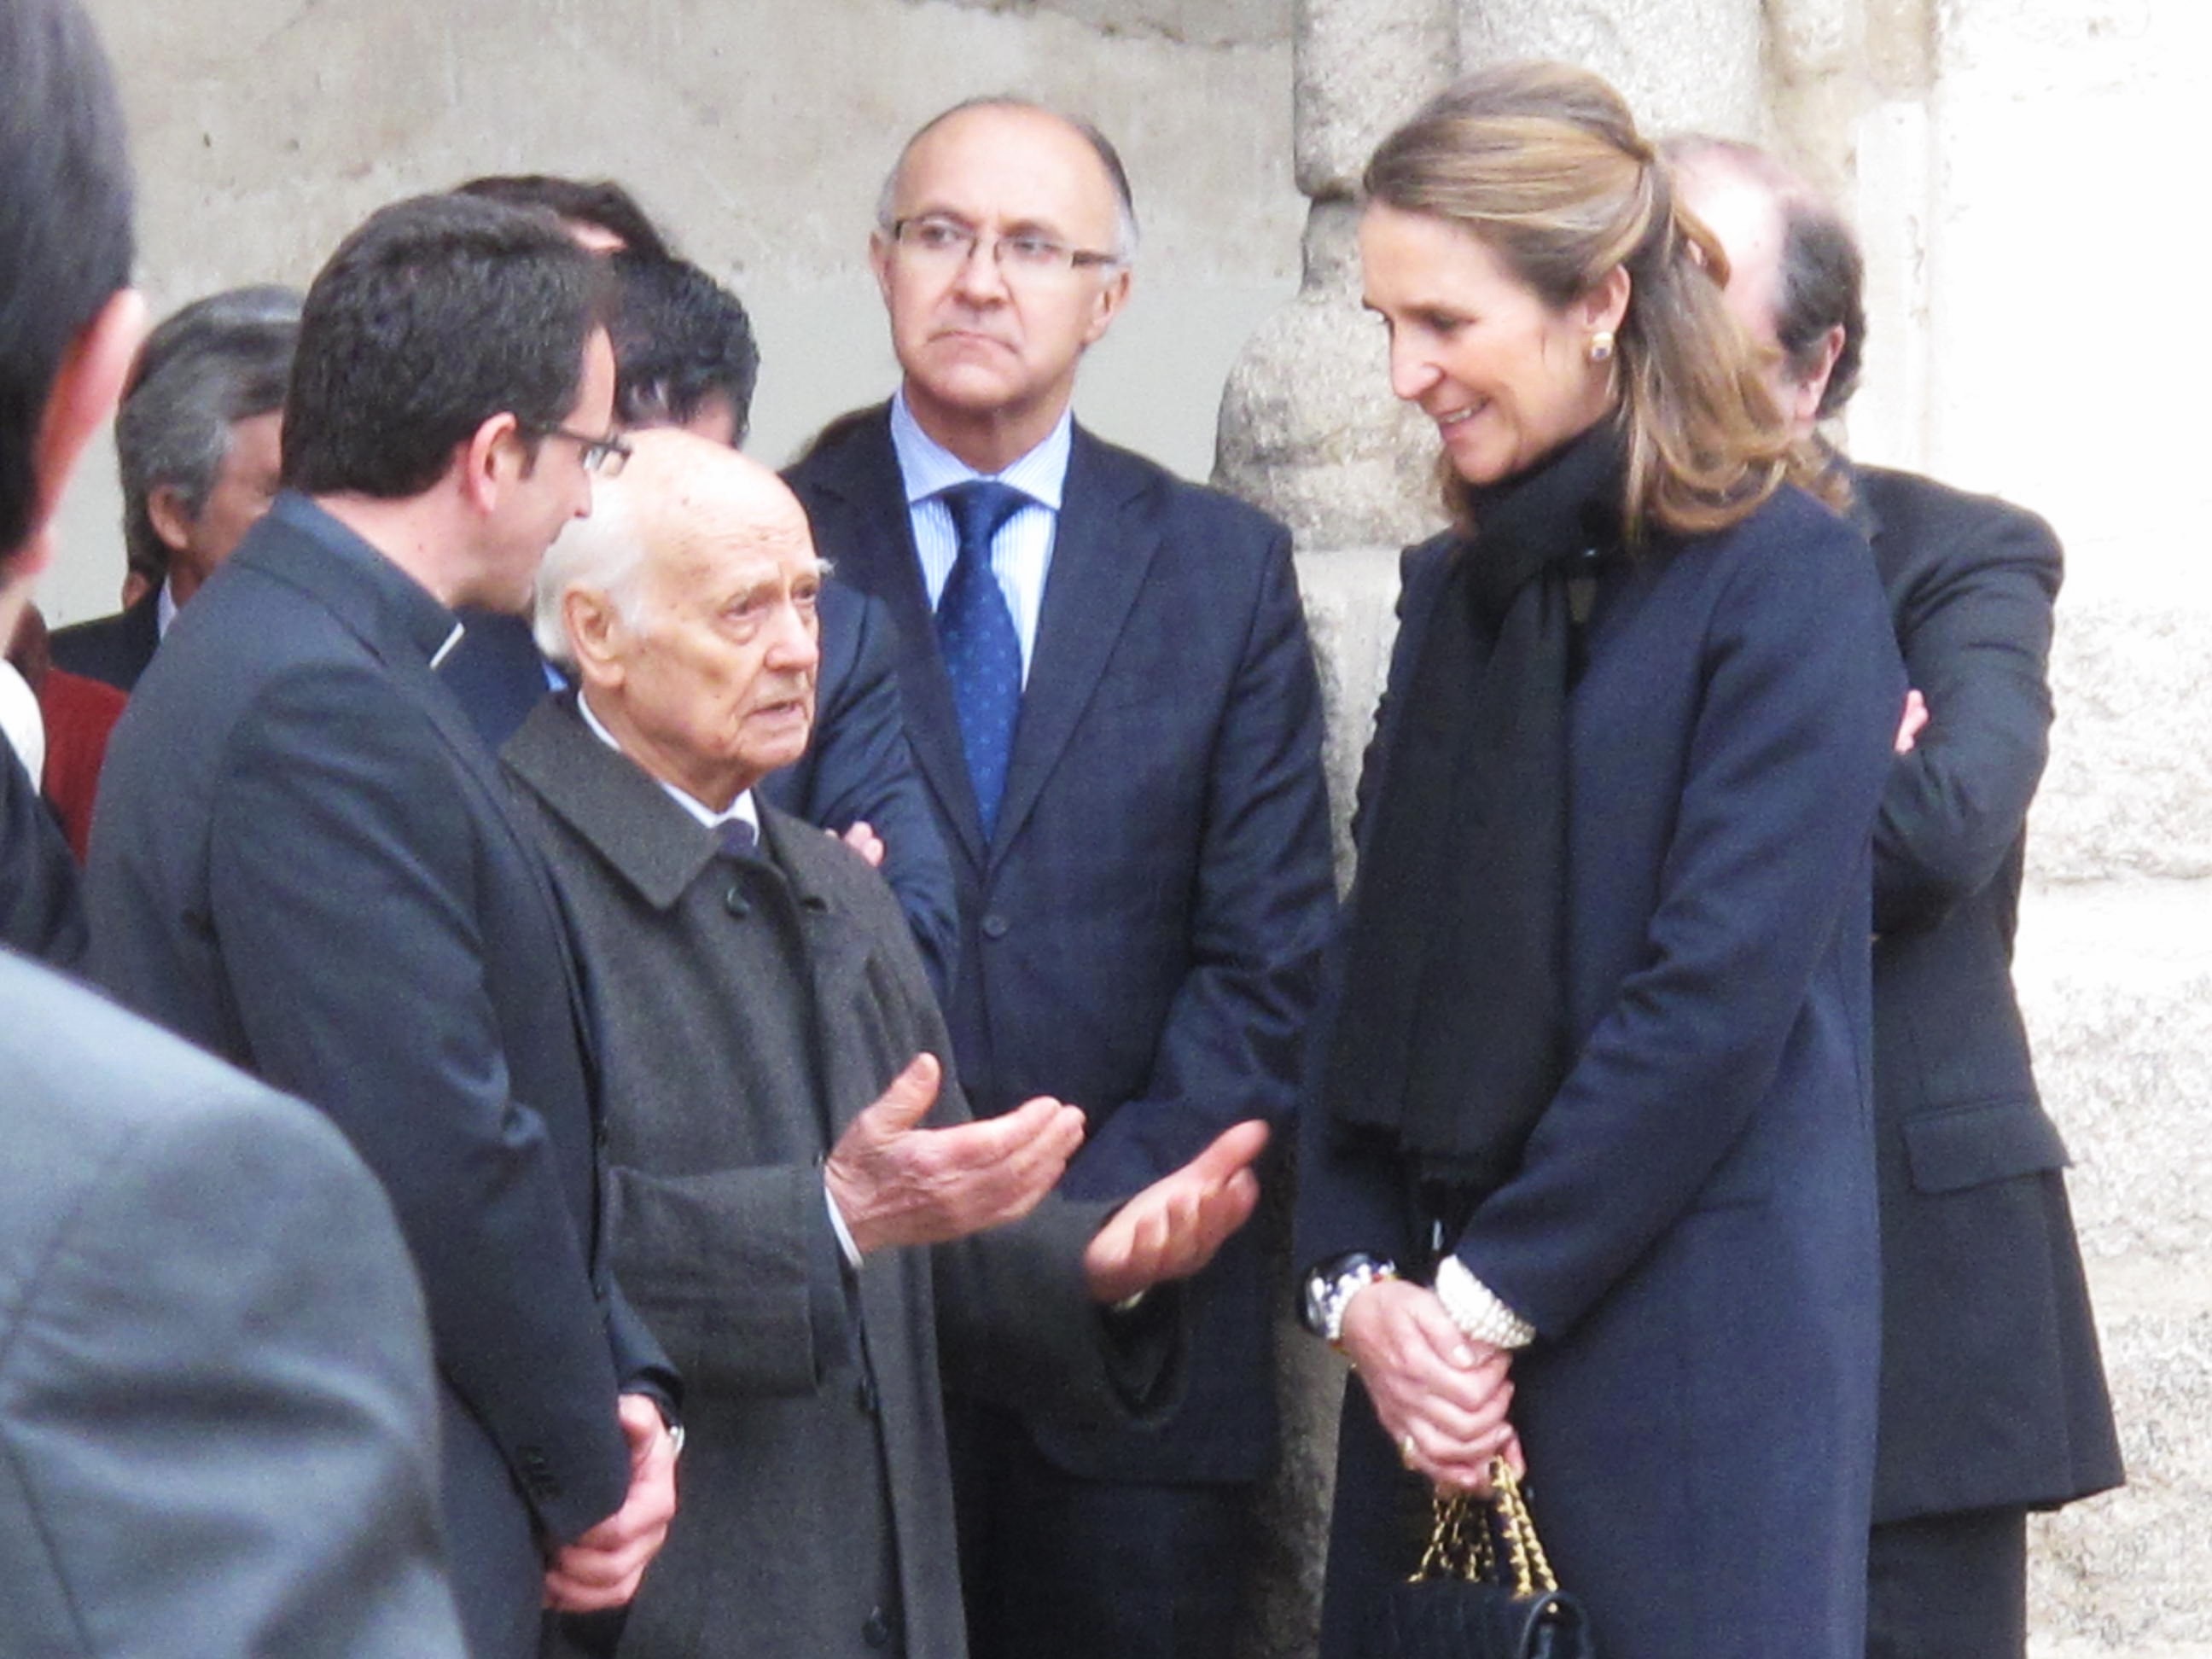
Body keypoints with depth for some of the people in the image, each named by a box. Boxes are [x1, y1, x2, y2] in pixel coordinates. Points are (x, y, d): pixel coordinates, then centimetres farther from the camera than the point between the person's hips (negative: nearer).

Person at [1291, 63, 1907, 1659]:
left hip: (1692, 1350, -6)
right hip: (1438, 1350, 6)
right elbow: (1377, 973, 11)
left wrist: (1492, 1295, -13)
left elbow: (1720, 987, -14)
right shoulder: (1459, 588, 14)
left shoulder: (1785, 577, -7)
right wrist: (1358, 1281, -3)